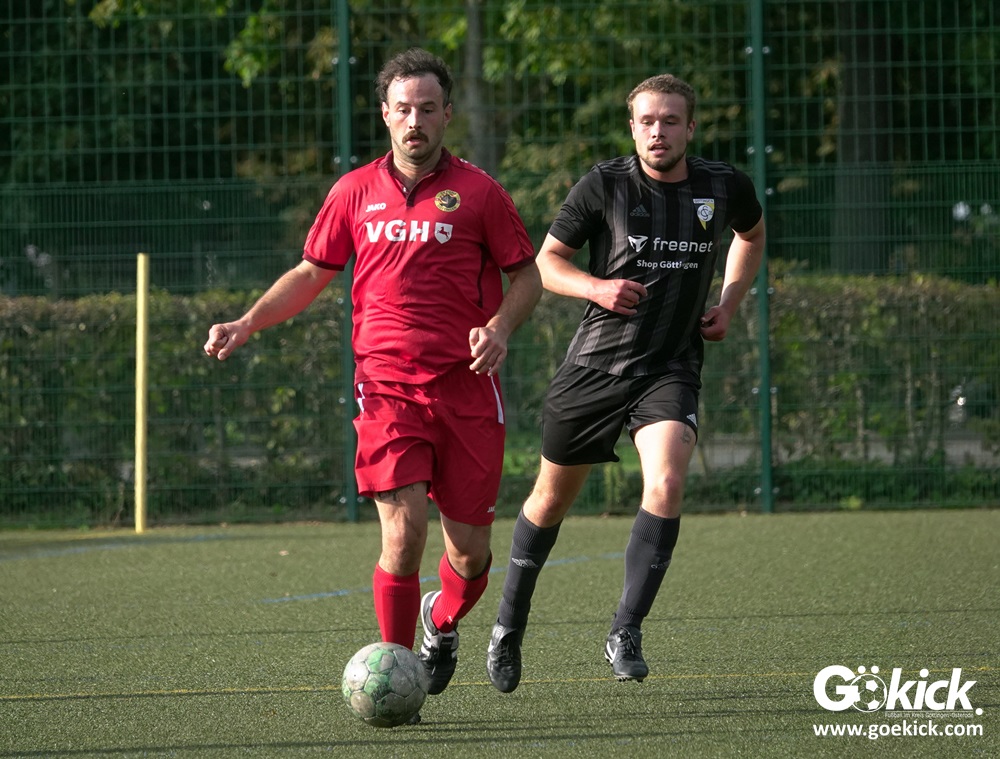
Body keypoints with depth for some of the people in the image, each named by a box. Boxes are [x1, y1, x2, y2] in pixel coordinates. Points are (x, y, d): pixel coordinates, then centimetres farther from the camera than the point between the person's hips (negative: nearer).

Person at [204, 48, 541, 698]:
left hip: (466, 387, 0)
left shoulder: (477, 192, 3)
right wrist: (245, 325, 7)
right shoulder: (356, 192, 9)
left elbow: (527, 276, 8)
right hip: (387, 388, 0)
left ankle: (443, 622, 37)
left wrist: (500, 327, -11)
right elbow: (311, 274, 19)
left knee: (470, 550, 3)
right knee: (403, 532, -16)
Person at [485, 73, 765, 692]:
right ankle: (510, 624, 33)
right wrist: (597, 287, -18)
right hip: (596, 362, 0)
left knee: (667, 484, -25)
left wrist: (729, 304, 10)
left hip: (672, 368, 0)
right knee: (553, 497, 11)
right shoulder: (605, 186, -8)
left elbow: (752, 235, 23)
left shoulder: (725, 187, -1)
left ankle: (627, 631, -17)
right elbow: (546, 261, 1)